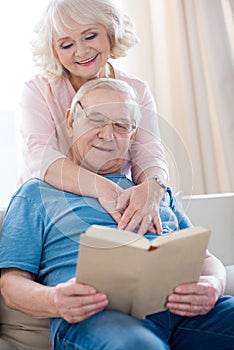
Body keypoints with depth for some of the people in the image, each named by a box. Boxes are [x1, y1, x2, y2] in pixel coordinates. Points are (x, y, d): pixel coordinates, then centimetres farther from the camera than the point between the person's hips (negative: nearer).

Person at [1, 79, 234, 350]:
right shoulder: (37, 193, 17)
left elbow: (206, 259, 22)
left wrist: (211, 286, -3)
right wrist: (54, 301, -14)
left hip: (181, 308, 5)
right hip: (95, 314, -4)